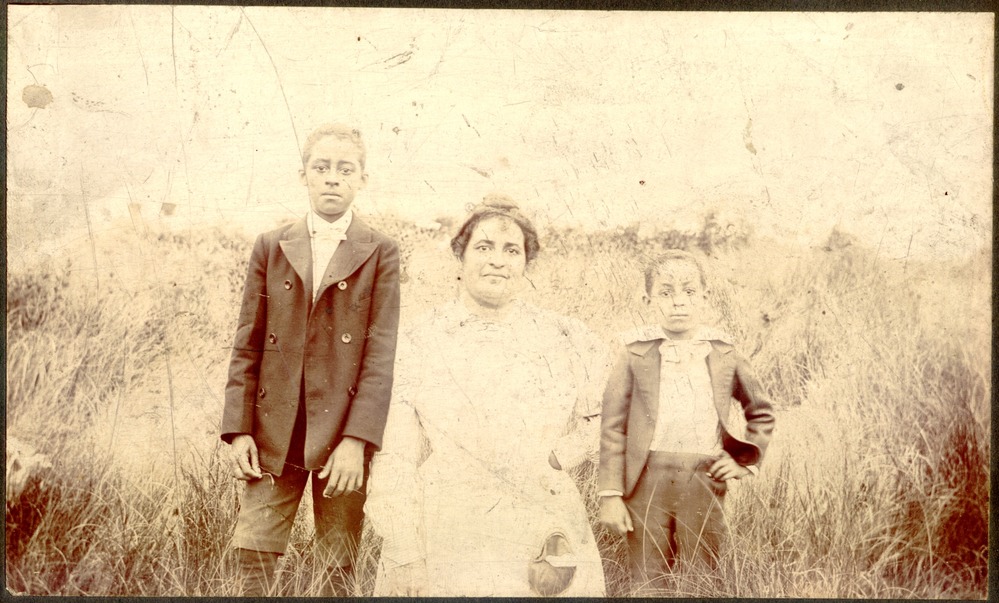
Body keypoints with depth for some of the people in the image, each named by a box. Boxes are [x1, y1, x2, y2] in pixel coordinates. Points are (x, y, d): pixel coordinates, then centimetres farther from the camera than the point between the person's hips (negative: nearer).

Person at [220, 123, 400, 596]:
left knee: (339, 571, 5)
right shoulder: (270, 247, 10)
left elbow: (380, 352, -4)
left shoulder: (380, 254, 3)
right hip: (274, 433, 2)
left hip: (342, 434, -2)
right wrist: (238, 429, 0)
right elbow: (247, 345, 8)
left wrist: (357, 439, -13)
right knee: (254, 562, 1)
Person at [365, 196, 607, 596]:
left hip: (543, 543, 1)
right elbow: (395, 459, -3)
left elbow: (602, 421, 14)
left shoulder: (567, 342, 3)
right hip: (444, 544, -1)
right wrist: (403, 556, -10)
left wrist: (554, 457, -2)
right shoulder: (417, 344, -1)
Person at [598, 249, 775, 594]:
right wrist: (610, 495, -6)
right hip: (647, 482, -1)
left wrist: (747, 460, 7)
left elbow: (761, 411, 19)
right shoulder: (636, 353, -2)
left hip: (705, 482, 2)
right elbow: (613, 426, -2)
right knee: (648, 584, 7)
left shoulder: (724, 354, 5)